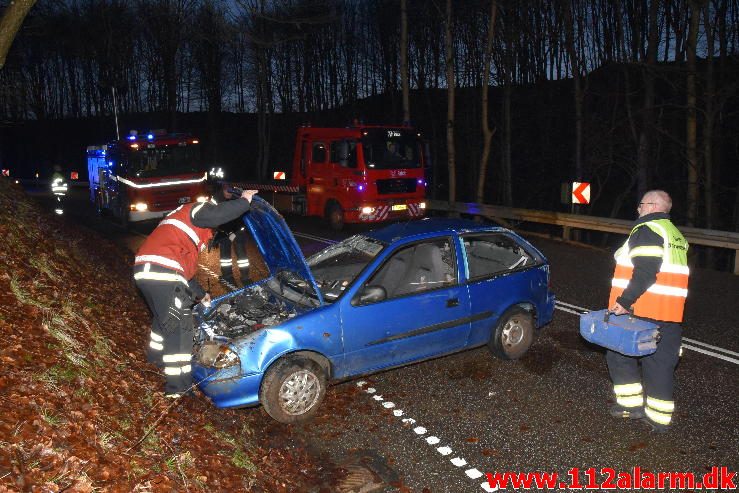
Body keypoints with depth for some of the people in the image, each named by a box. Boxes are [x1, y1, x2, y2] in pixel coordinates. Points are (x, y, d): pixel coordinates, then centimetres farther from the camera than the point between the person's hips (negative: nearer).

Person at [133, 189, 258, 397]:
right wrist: (245, 200, -7)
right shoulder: (197, 211, 4)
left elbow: (184, 267, 39)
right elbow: (219, 214, -22)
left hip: (144, 271, 10)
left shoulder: (187, 228, 34)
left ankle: (156, 354, 54)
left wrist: (200, 294, 45)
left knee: (164, 317, 32)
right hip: (162, 273, -10)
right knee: (179, 325, -1)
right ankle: (177, 385, 4)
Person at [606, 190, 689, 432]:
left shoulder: (646, 230, -12)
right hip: (671, 314, 8)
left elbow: (644, 273, -23)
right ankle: (660, 417, 18)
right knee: (661, 362, 12)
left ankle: (632, 404, 11)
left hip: (642, 312, -8)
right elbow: (669, 275, 19)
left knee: (619, 353, 9)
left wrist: (624, 301, -21)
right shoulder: (676, 235, 18)